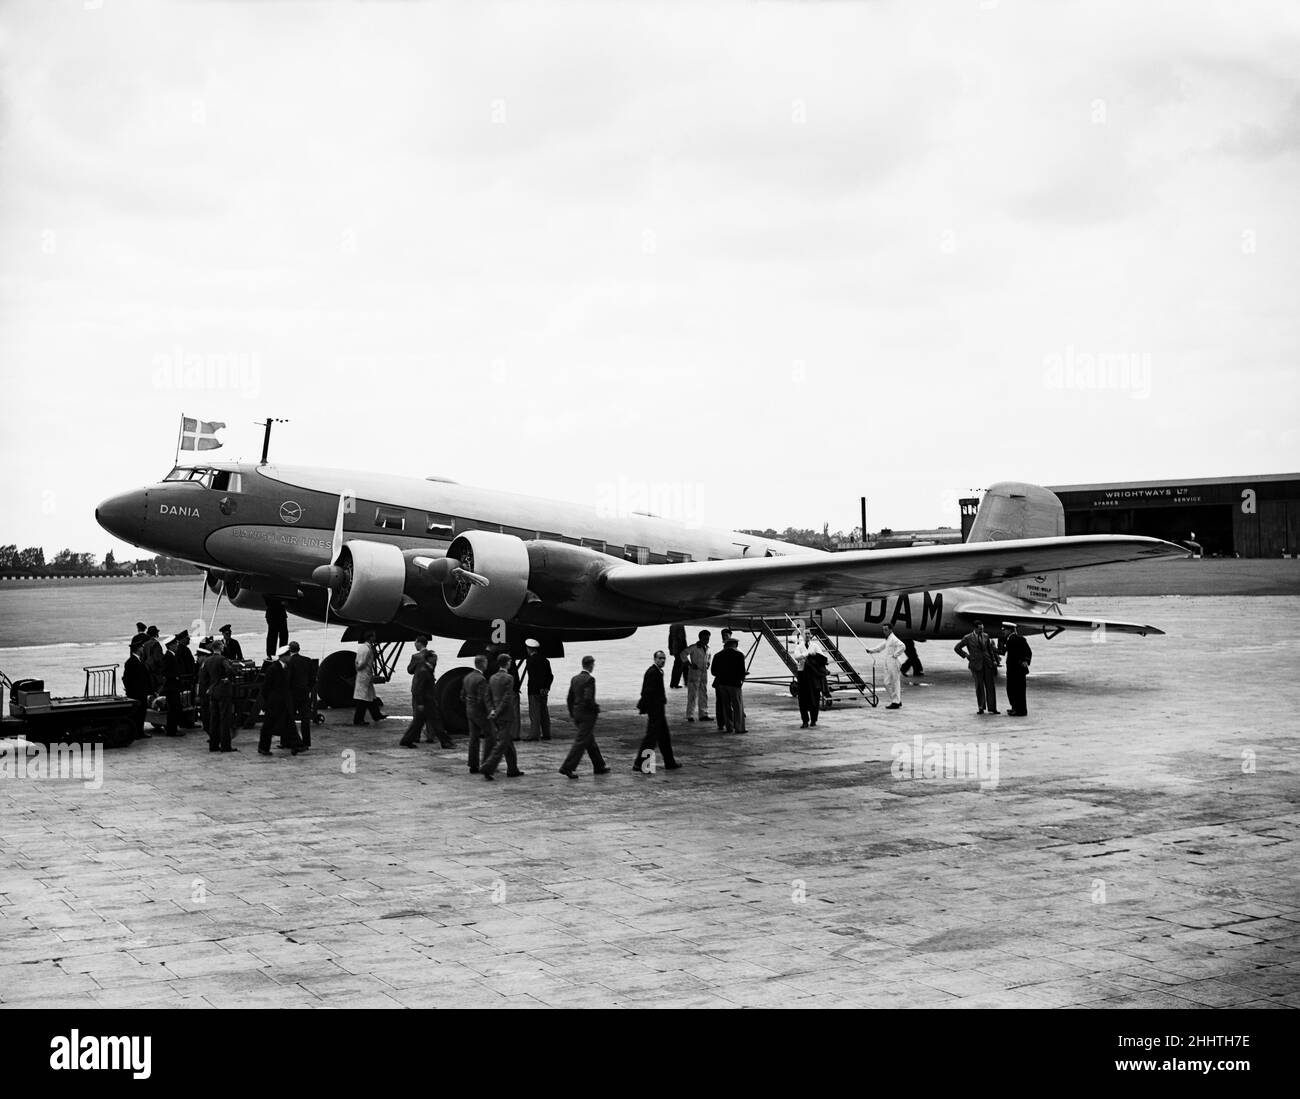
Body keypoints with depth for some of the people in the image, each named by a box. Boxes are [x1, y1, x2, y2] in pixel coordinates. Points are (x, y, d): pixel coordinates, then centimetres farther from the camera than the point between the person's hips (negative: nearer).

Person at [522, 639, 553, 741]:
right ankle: (546, 734, 14)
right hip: (544, 690, 7)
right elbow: (550, 676, 10)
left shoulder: (530, 660, -11)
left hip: (534, 690, -7)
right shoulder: (545, 660, 11)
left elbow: (533, 676, -18)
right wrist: (547, 687, 6)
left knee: (534, 713, -5)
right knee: (544, 712, 12)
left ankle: (534, 734, -5)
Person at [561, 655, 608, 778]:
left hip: (577, 713, 9)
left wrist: (572, 714, 19)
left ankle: (599, 767, 28)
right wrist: (596, 709, -10)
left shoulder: (574, 679, 8)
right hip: (587, 714, -9)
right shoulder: (590, 679, -16)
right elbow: (588, 699, -25)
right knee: (580, 742, -5)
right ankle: (567, 768, -9)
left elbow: (570, 698, 11)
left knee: (590, 741, 18)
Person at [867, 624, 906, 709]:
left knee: (895, 683, -3)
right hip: (888, 664, 10)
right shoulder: (887, 640, 17)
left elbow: (902, 647, -28)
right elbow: (881, 647, 30)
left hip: (894, 664, -10)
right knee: (887, 683, 11)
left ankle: (896, 703, 1)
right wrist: (871, 650, 18)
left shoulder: (893, 639, -14)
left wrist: (895, 655, -22)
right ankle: (897, 701, 18)